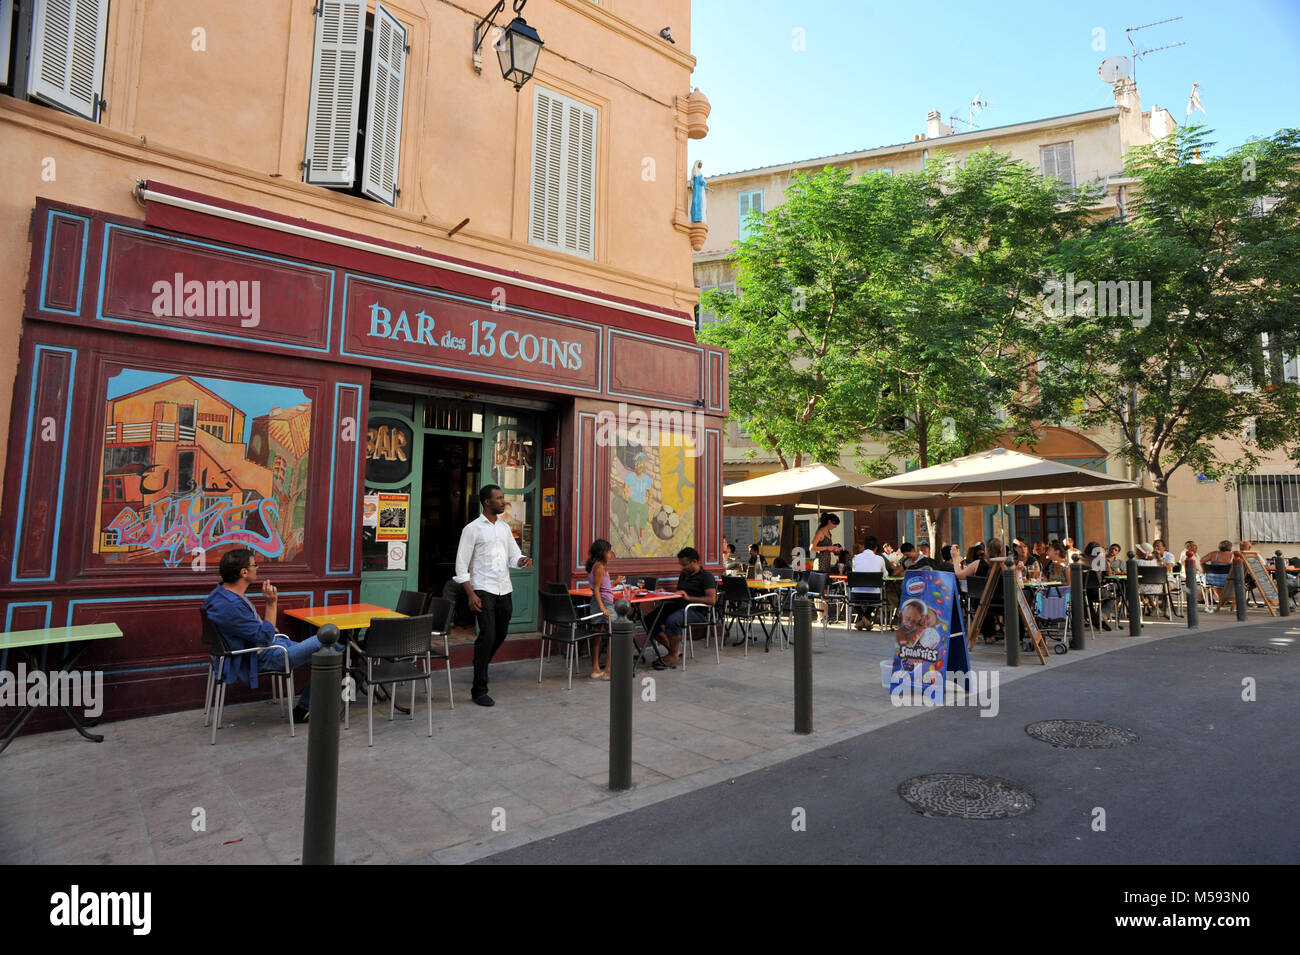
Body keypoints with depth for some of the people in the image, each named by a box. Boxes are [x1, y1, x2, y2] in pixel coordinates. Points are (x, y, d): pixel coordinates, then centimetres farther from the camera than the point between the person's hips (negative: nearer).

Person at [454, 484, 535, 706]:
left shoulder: (504, 528, 13)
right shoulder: (472, 529, -5)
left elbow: (513, 555, 14)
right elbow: (461, 564, -7)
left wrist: (523, 560, -10)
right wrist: (471, 594, -14)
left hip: (504, 590, 6)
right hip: (483, 590, -6)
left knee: (501, 634, 14)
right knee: (488, 635, -13)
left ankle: (480, 668, 40)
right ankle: (479, 690, -3)